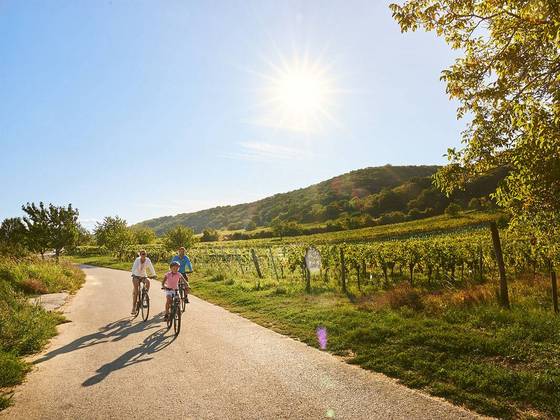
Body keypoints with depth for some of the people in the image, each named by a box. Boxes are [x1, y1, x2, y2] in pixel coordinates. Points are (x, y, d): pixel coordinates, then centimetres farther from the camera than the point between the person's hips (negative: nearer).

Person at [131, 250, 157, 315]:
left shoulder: (148, 260, -12)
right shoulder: (137, 260, -17)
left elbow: (151, 267, -20)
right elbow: (134, 267, -30)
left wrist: (153, 275, -35)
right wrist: (133, 274, -48)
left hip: (143, 276, 2)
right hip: (136, 276, -2)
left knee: (148, 282, -31)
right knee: (135, 292, -8)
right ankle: (133, 308, 1)